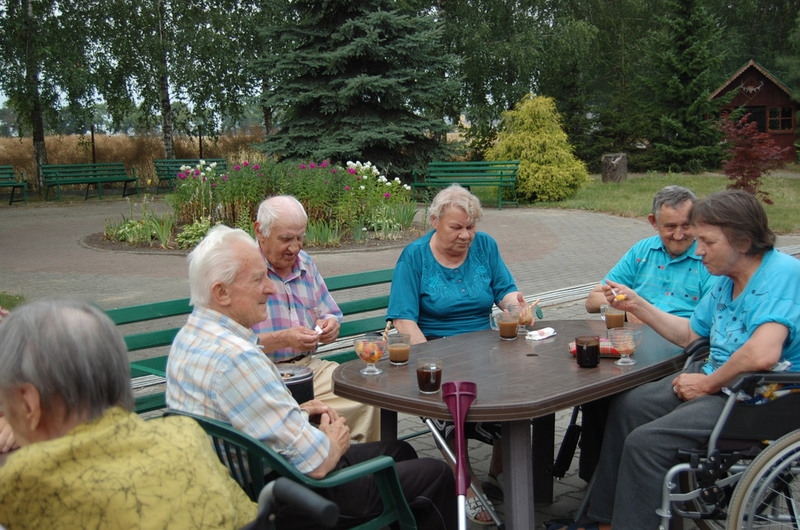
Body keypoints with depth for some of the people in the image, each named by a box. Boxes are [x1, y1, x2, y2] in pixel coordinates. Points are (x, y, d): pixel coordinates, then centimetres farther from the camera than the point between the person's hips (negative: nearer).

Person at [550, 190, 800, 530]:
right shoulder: (726, 279, 10)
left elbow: (762, 354, -34)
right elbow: (689, 334, 21)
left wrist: (708, 383, -18)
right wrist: (636, 305, 11)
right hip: (715, 379, 10)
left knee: (645, 441, -21)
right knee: (626, 407, 10)